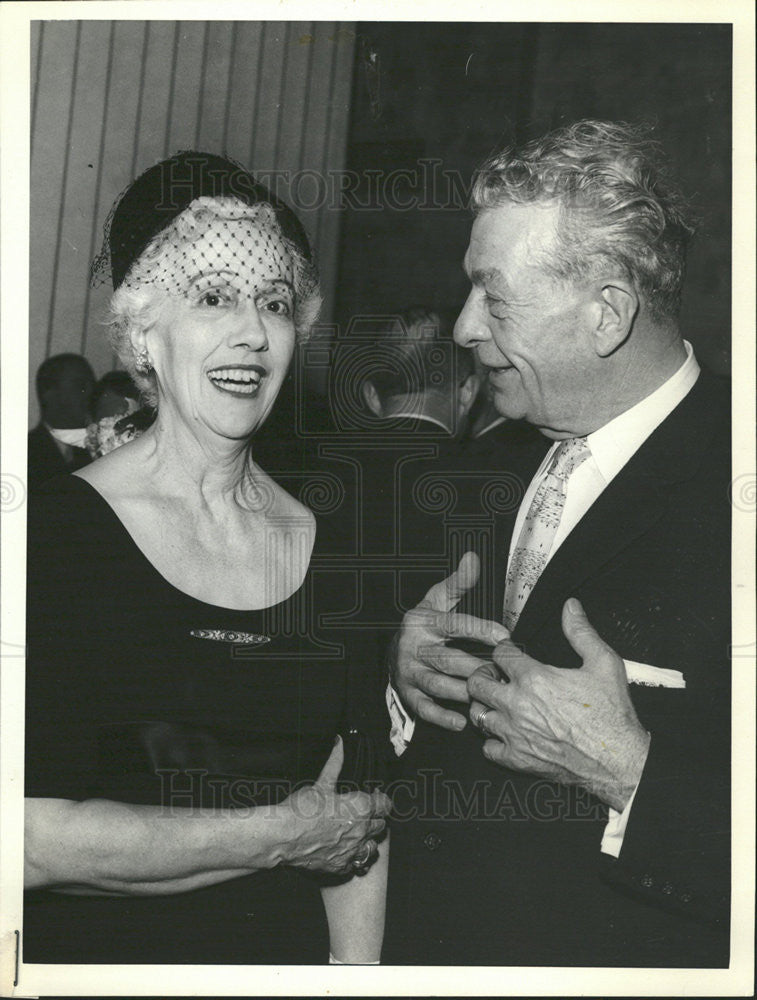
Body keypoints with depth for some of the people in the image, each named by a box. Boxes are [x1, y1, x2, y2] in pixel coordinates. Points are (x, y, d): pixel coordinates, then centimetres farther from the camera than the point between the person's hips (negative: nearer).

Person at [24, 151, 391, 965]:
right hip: (96, 956, -4)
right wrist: (279, 836, -15)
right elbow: (30, 837, -22)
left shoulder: (329, 549, -1)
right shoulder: (58, 533, -15)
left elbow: (358, 802, 2)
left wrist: (357, 961, -9)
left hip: (286, 955, 4)